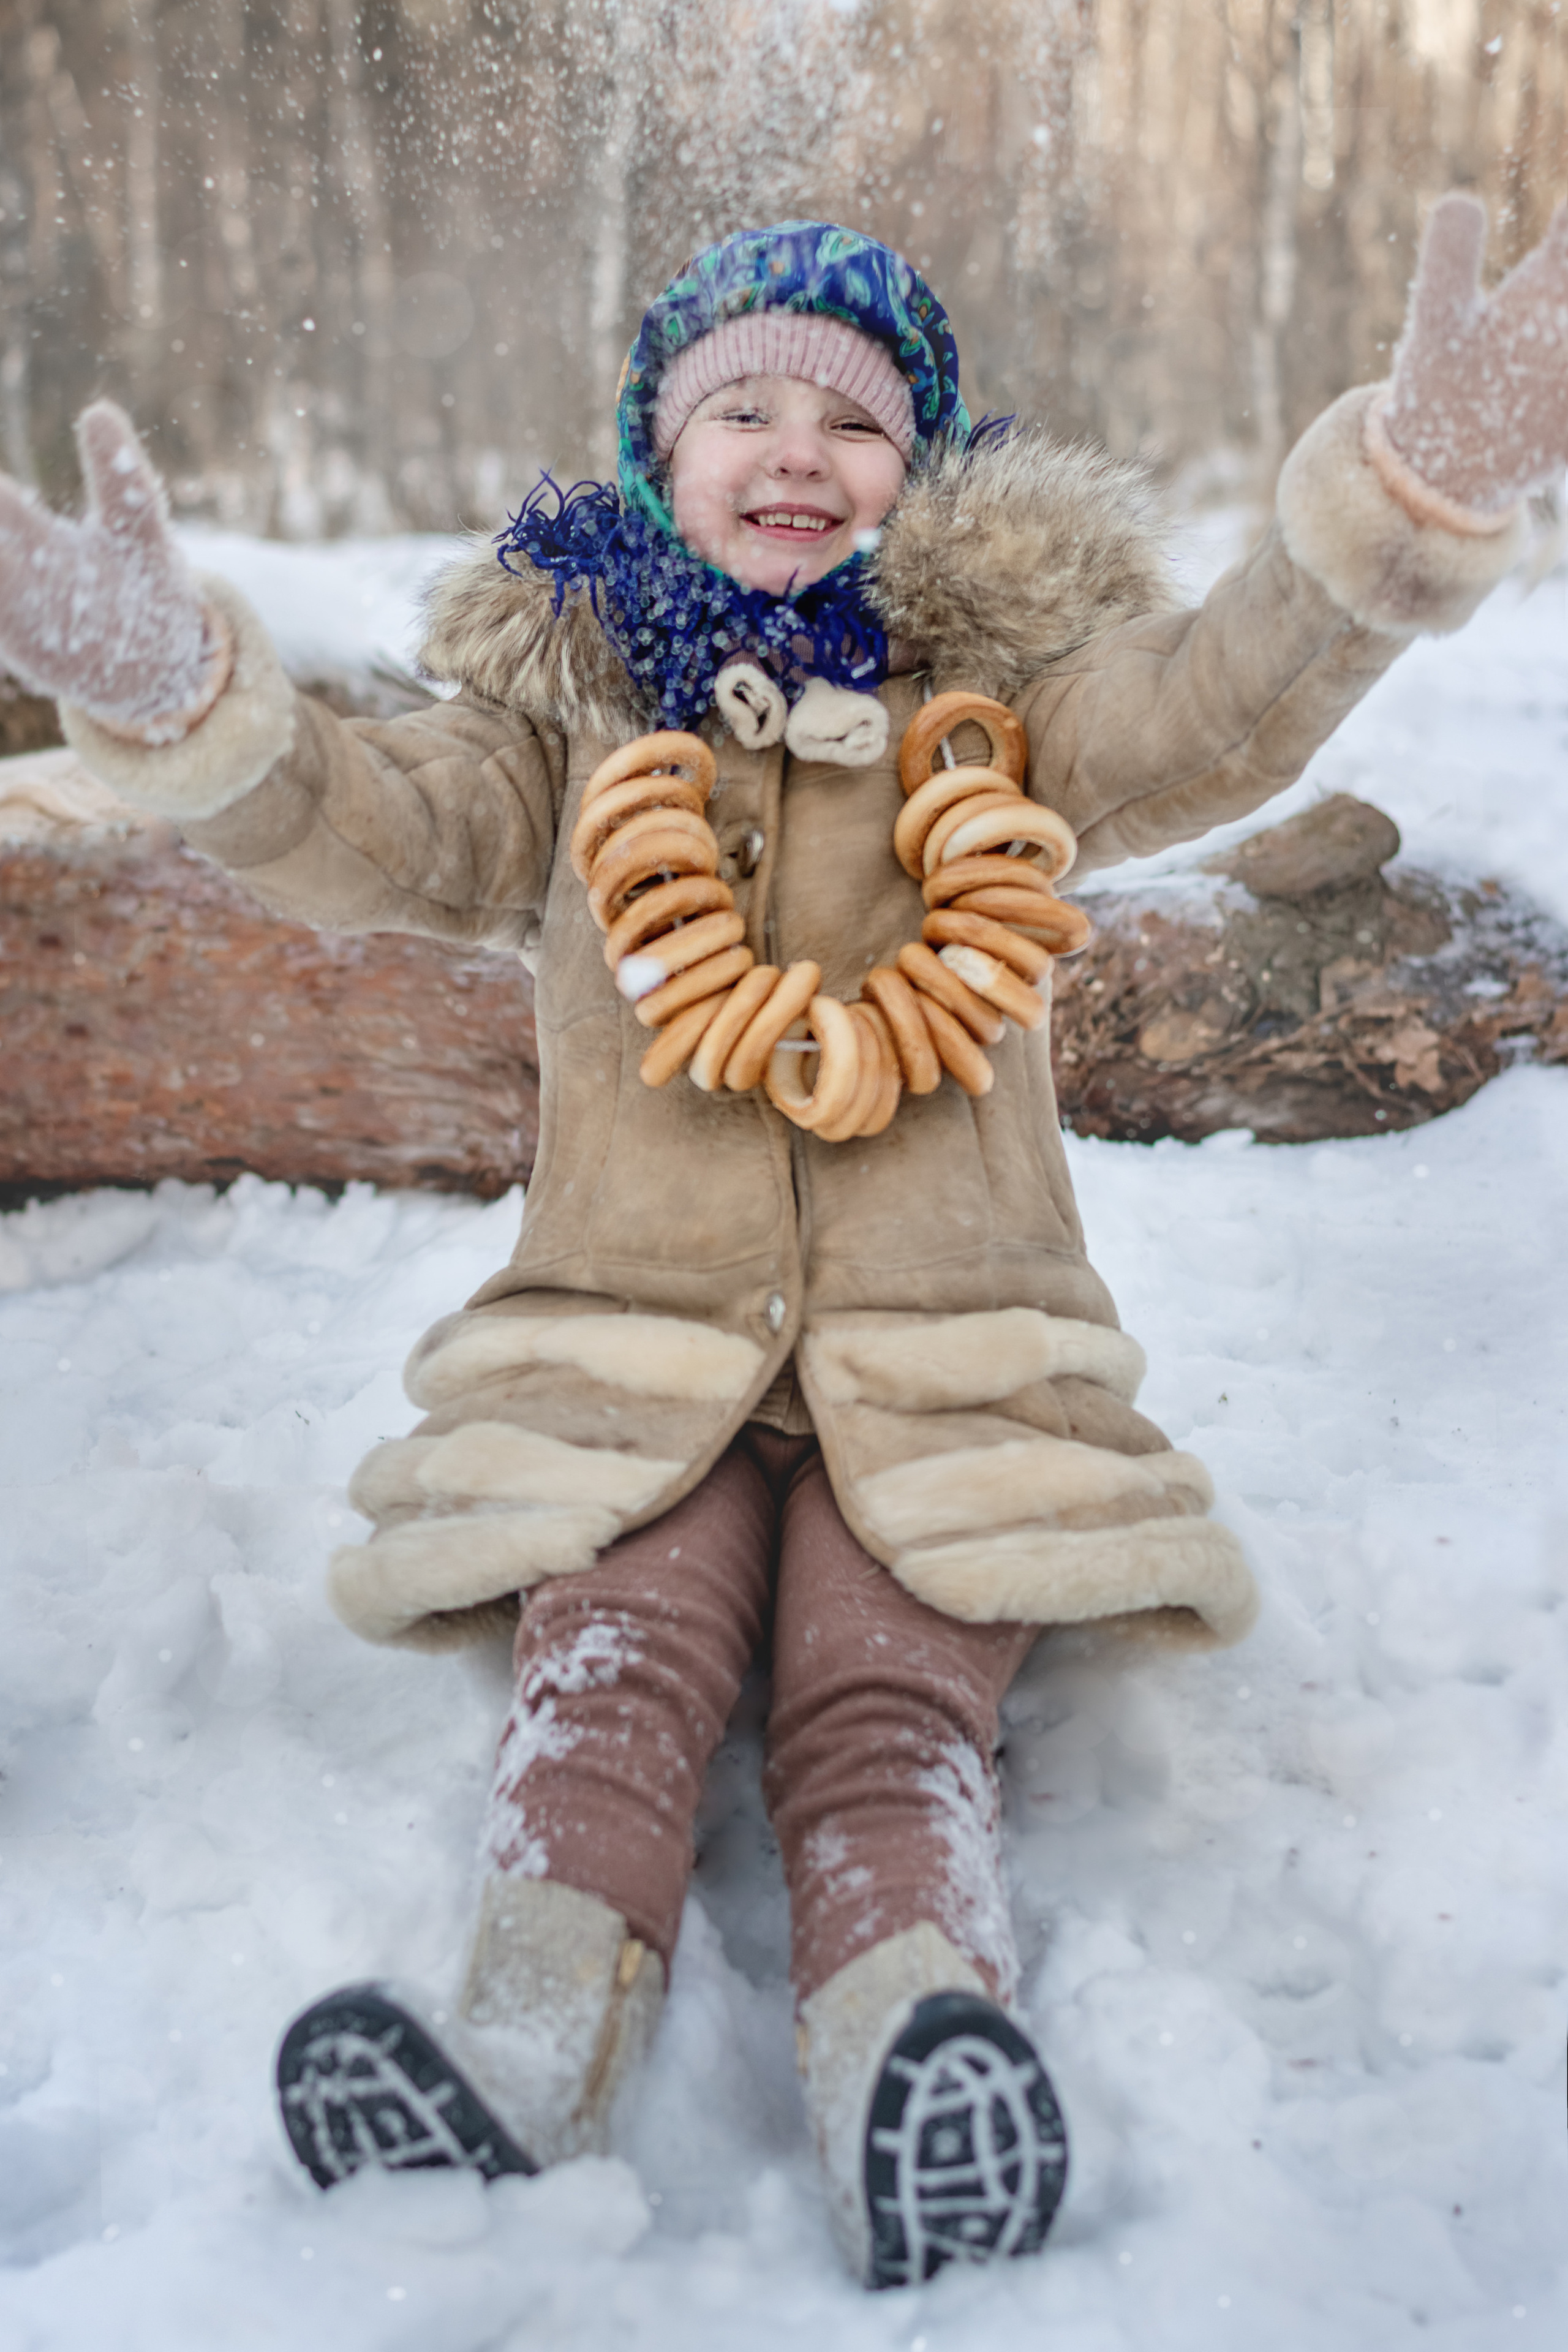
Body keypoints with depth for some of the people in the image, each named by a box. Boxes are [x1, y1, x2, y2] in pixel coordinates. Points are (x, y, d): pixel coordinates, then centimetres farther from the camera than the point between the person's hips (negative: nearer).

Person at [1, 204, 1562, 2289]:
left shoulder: (1001, 689, 12)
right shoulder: (567, 702, 13)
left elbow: (1217, 714, -4)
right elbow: (370, 836, -1)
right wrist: (178, 691, -23)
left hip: (944, 1363, 0)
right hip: (632, 1353, 1)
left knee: (888, 1704, -22)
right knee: (609, 1665, -24)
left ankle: (914, 2080, -39)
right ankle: (523, 2055, -38)